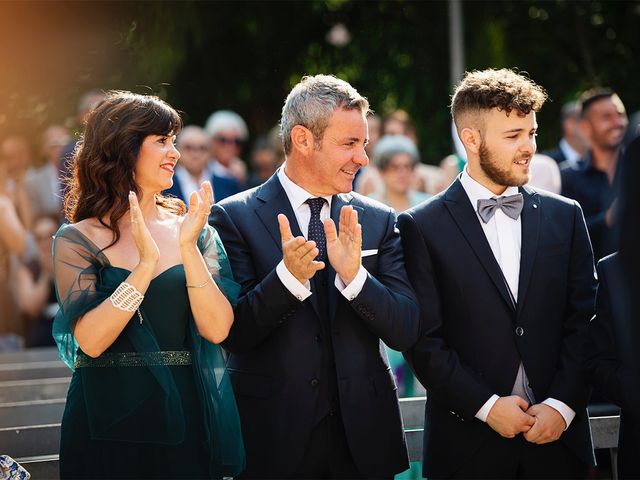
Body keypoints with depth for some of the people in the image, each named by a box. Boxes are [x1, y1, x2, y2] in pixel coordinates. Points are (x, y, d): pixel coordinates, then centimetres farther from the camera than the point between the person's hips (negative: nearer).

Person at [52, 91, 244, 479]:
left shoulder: (195, 230, 4)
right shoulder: (78, 241, -3)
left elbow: (217, 329, -7)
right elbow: (90, 341, -15)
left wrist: (188, 248, -17)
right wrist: (146, 263, -22)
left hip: (190, 422, 2)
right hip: (109, 428, -2)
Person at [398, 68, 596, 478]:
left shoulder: (564, 216, 8)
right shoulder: (422, 228, -2)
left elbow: (584, 322, 5)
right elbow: (424, 339, -5)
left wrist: (562, 405, -6)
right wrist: (486, 406, -12)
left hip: (558, 437, 3)